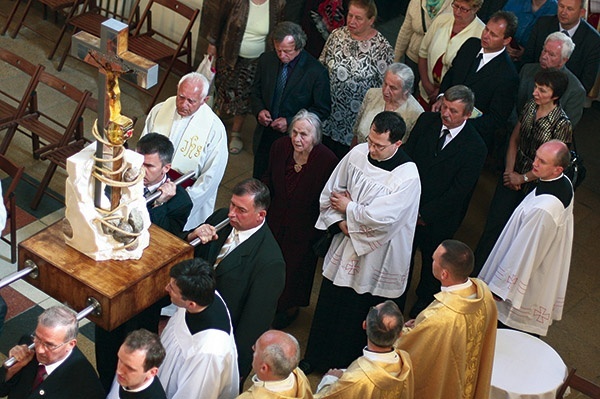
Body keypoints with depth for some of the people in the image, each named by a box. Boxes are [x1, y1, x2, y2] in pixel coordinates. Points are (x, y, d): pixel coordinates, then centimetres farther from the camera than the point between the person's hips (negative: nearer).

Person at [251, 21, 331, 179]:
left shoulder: (317, 71, -16)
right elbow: (256, 92, 12)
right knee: (259, 180, 16)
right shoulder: (266, 60, -1)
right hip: (264, 136, 4)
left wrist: (290, 122, -19)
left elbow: (322, 110, -9)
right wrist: (259, 110, -10)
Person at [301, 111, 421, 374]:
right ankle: (316, 358, 42)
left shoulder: (408, 177, -24)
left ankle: (344, 367, 35)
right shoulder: (358, 153, -8)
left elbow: (380, 217, -28)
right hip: (344, 244, 5)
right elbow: (330, 192, 3)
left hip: (375, 258, -5)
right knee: (328, 305, 21)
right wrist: (339, 221, -12)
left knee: (355, 318, 12)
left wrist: (347, 207, -14)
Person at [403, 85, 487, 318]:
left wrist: (424, 214, -16)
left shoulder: (475, 148, -22)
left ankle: (423, 303, 44)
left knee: (431, 263, 19)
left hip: (437, 219, -3)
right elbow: (406, 157, -4)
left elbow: (458, 192, -19)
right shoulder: (426, 121, -9)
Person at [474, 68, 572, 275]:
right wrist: (509, 171, -4)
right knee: (493, 223, 8)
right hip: (512, 176, 5)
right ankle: (476, 271, 23)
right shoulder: (530, 106, -5)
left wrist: (522, 178, -8)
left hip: (534, 184, -5)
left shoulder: (562, 124, -23)